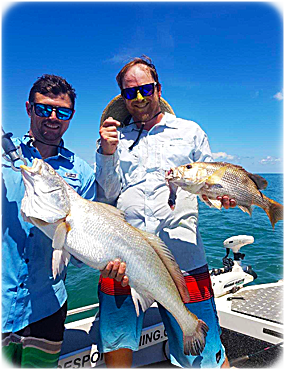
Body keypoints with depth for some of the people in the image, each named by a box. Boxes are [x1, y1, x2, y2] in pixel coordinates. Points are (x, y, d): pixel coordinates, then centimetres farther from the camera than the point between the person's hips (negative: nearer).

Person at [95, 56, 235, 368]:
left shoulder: (190, 131, 13)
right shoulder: (115, 138, 13)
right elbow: (106, 198, 7)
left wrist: (223, 195, -7)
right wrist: (108, 153, -6)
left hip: (182, 258, 0)